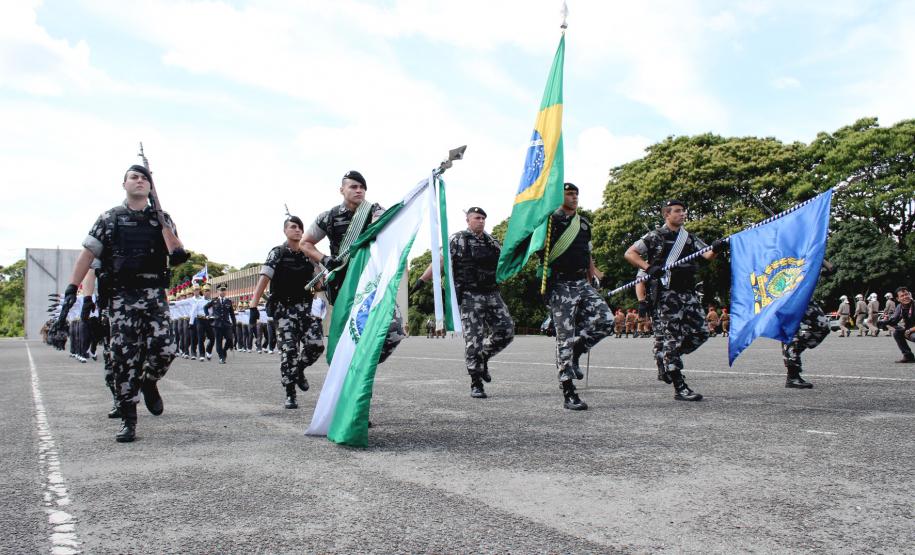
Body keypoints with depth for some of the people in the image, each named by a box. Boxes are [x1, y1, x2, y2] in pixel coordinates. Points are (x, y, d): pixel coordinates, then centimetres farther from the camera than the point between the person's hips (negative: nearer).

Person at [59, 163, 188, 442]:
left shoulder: (161, 219, 13)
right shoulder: (110, 218, 10)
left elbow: (177, 255, 5)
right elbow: (88, 254, 5)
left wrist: (163, 225, -8)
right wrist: (72, 288, -5)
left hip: (155, 295, 1)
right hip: (122, 296, -1)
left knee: (164, 350, -13)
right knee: (124, 358, -5)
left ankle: (149, 383, 21)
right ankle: (128, 420, 3)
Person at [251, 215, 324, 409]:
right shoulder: (277, 253, -1)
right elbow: (264, 278, -13)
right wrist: (253, 304, -23)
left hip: (306, 305, 4)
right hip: (285, 307, -3)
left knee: (316, 344, -10)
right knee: (289, 349, -10)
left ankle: (300, 369, 21)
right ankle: (290, 394, 0)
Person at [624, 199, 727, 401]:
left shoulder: (689, 238, 18)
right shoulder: (655, 237, 0)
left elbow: (707, 255, 6)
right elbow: (629, 253, -3)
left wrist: (716, 249, -16)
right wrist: (648, 267, -16)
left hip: (688, 293, 6)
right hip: (666, 294, -6)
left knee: (700, 333, 1)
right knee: (672, 338, -6)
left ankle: (666, 360, 21)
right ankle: (680, 388, -5)